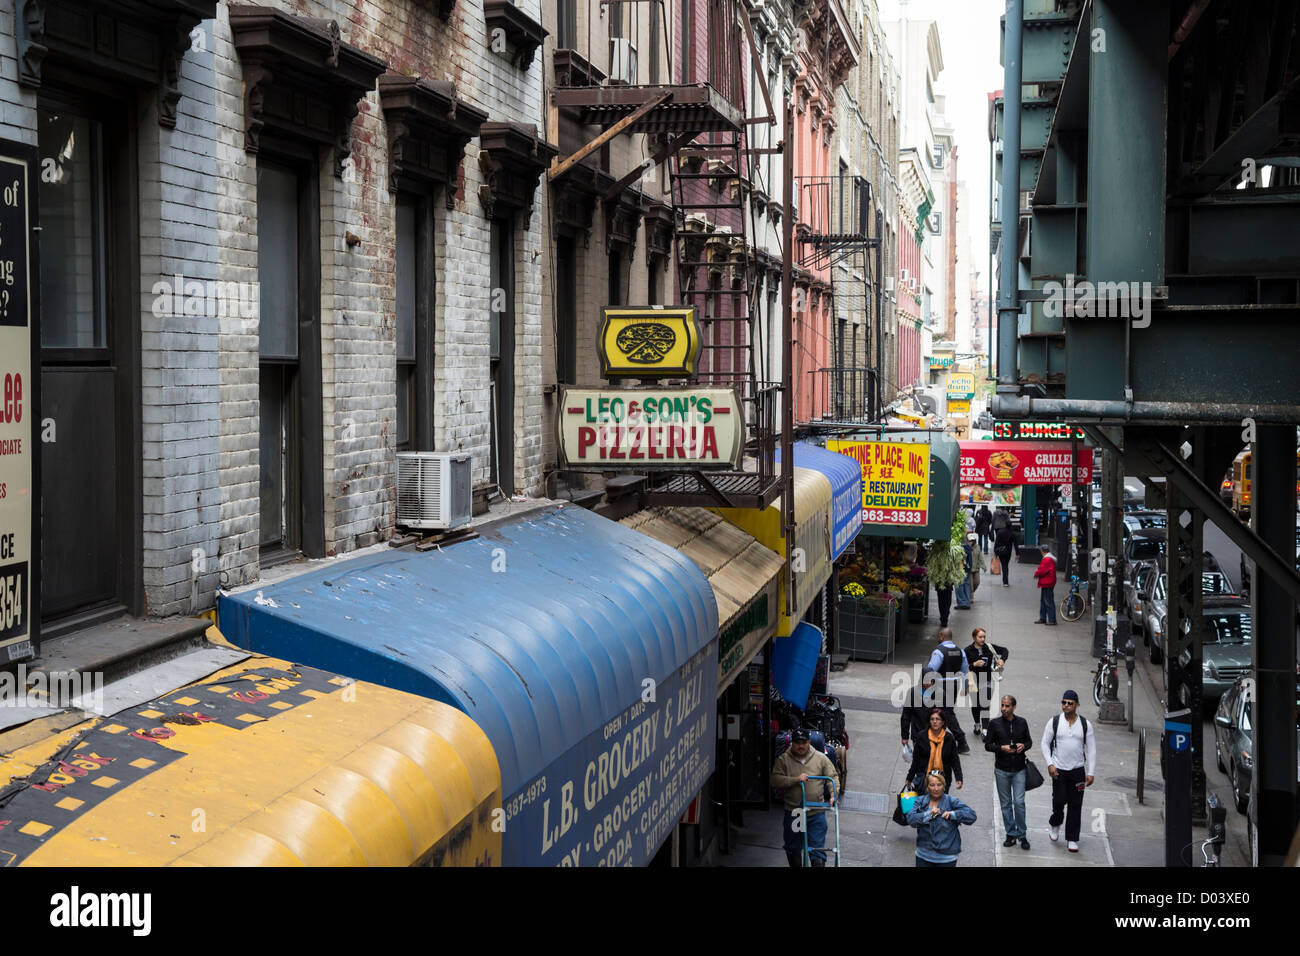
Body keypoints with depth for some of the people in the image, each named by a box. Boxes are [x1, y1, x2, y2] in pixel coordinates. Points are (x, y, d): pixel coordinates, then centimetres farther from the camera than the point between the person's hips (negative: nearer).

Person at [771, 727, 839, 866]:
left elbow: (832, 777, 7)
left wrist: (833, 795, -8)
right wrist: (796, 779, -20)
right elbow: (776, 780, -9)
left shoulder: (821, 758, 3)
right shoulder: (783, 760, -1)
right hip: (793, 812, 1)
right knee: (793, 850, 12)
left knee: (817, 849, -3)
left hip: (816, 813, -1)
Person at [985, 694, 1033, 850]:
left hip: (1019, 769, 0)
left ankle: (1022, 835, 5)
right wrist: (1002, 748, -17)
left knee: (1019, 802, -8)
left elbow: (1029, 742, 12)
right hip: (1002, 770, 0)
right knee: (1006, 804, 6)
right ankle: (1011, 834, 16)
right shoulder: (994, 723, -1)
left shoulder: (1022, 722, 4)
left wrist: (1023, 746, -10)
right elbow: (987, 745, 1)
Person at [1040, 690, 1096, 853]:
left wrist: (1091, 773, -4)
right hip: (1058, 770, -1)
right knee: (1059, 801, -3)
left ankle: (1072, 839, 12)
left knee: (1075, 805, 3)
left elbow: (1092, 750, 3)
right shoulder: (1054, 722, -1)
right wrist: (1049, 764, -9)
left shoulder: (1085, 724, 1)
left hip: (1078, 770, 1)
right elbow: (1045, 743, 3)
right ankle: (1054, 823, 29)